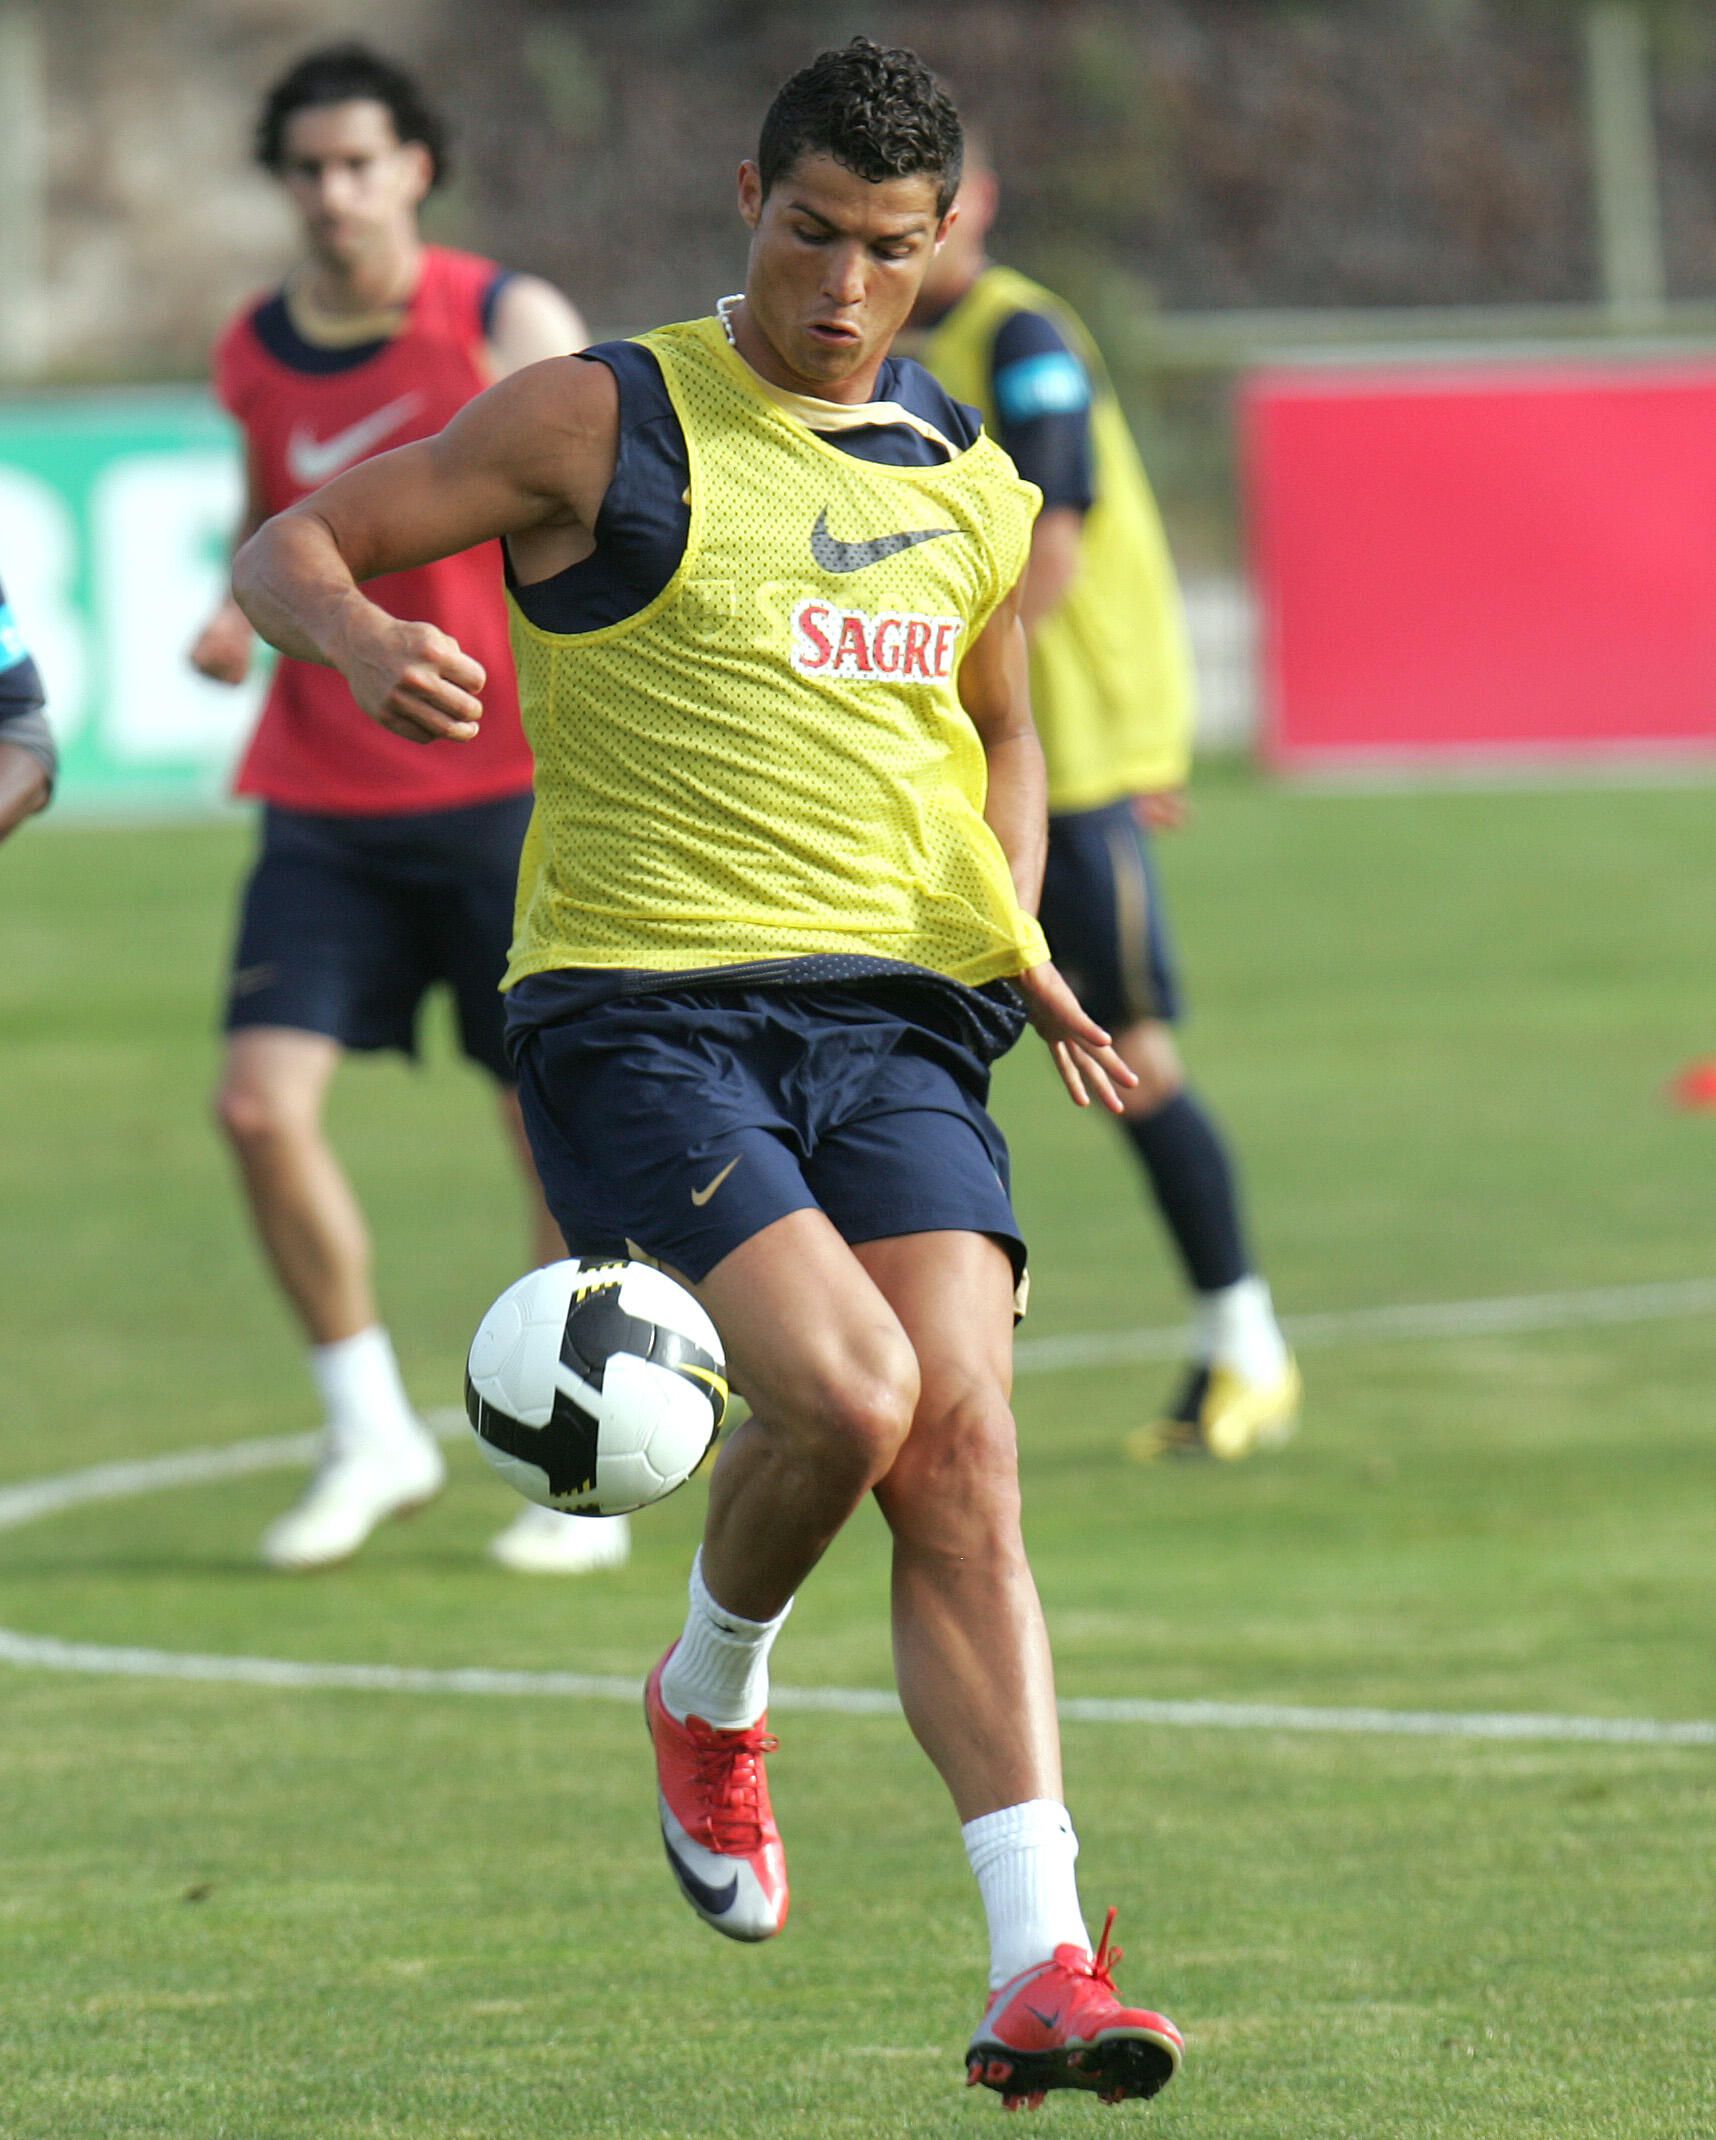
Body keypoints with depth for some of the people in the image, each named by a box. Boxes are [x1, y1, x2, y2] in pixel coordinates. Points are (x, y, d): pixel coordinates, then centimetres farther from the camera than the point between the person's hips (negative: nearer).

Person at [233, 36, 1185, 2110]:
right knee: (848, 1393, -25)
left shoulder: (971, 480, 14)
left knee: (962, 1455, -13)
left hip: (891, 1018, 4)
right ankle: (710, 1697, 8)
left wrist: (1013, 939, 15)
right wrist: (364, 637, -21)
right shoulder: (603, 423, -1)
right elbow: (284, 551, 2)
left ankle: (1039, 1969, -17)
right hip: (640, 1011, -4)